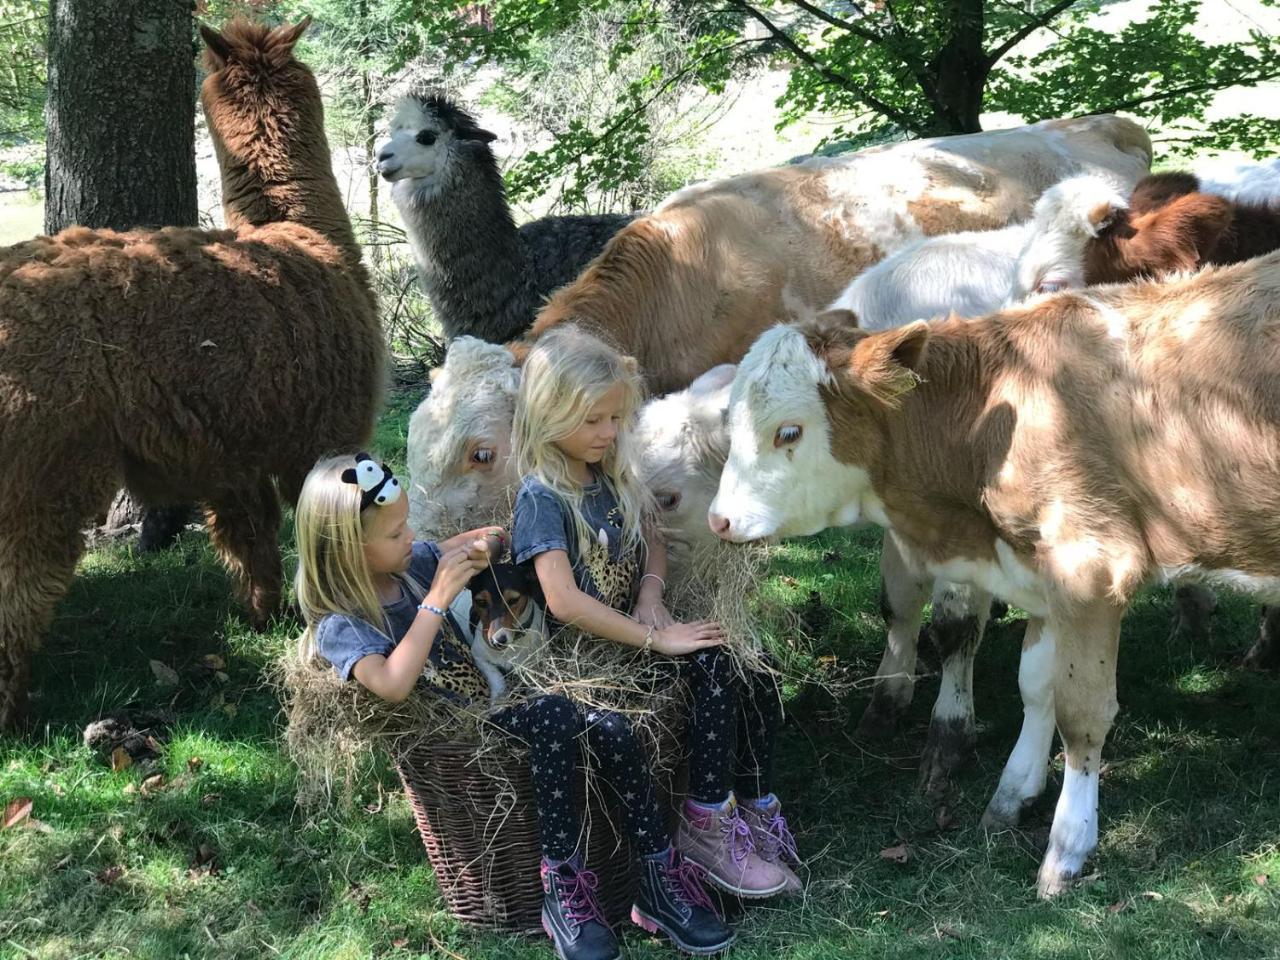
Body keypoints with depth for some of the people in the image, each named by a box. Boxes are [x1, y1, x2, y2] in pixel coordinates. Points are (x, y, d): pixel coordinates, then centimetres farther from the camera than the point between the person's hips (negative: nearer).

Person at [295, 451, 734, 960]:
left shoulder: (412, 562, 5)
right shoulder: (340, 626, -14)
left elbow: (491, 537, 22)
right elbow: (392, 685, -35)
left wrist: (483, 546, -2)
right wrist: (437, 600, -27)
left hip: (494, 702, 7)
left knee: (609, 728, -17)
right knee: (553, 715, -32)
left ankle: (660, 879, -10)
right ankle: (561, 886, -25)